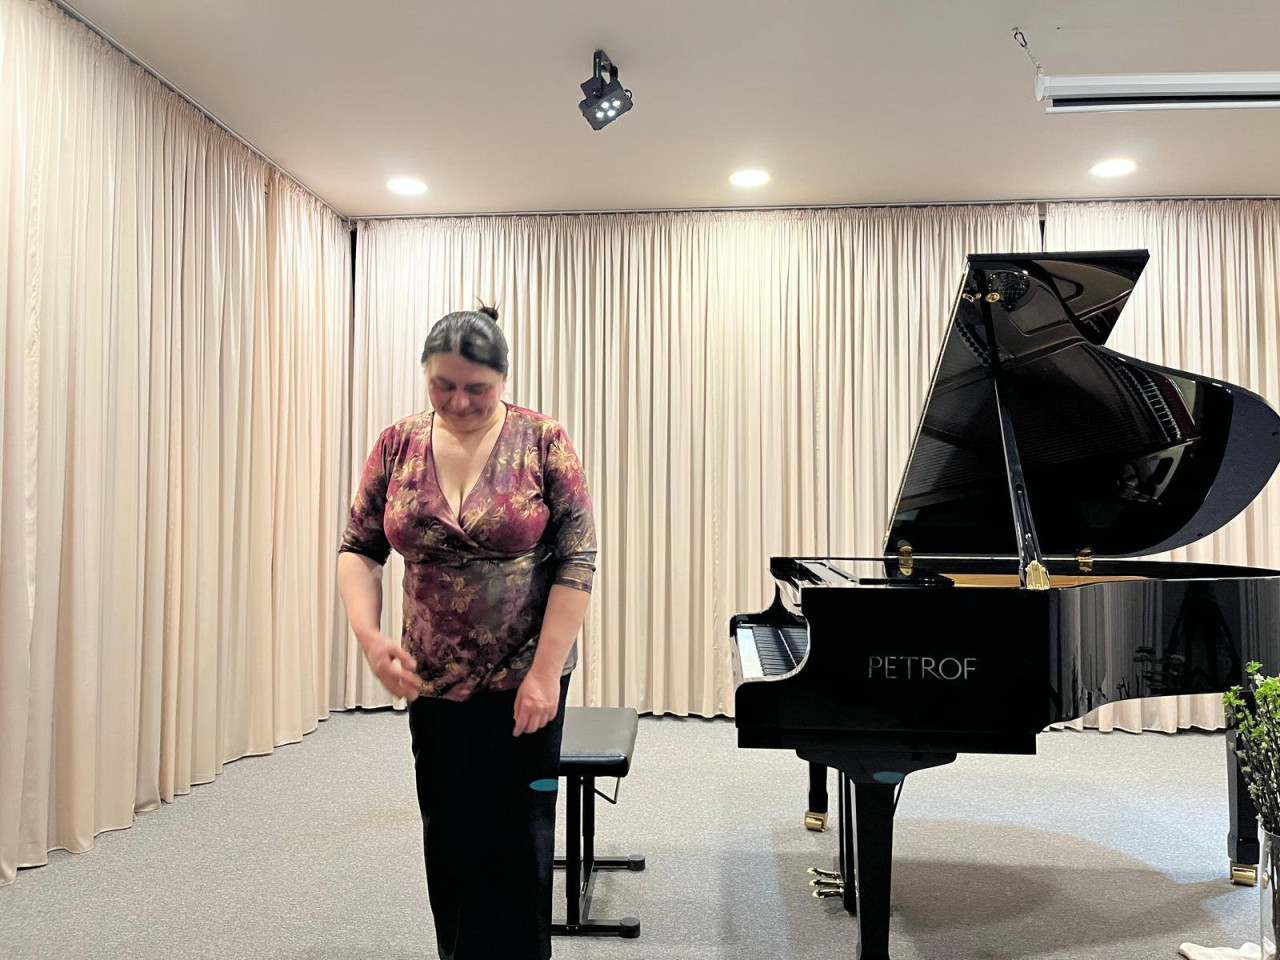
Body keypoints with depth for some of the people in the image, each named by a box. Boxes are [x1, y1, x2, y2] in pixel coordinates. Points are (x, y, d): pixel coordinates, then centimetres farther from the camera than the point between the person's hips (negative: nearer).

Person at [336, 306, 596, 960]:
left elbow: (577, 558, -12)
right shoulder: (398, 445, 0)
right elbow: (359, 549, 4)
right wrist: (368, 636, -13)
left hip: (521, 678, -3)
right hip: (432, 679, 3)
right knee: (447, 837, 15)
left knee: (510, 840, 5)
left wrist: (545, 672, -16)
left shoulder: (542, 442, -10)